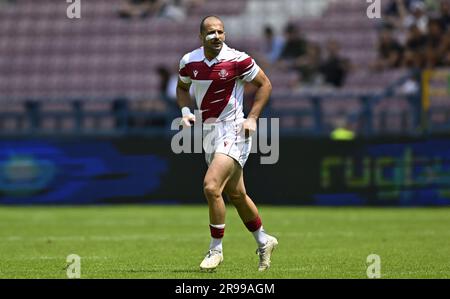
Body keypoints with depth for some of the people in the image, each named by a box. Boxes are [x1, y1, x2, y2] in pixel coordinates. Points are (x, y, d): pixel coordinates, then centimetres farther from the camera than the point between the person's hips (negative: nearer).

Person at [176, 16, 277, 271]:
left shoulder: (237, 60, -13)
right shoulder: (189, 61, 1)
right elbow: (182, 88, 20)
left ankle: (216, 249, -6)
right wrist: (186, 111, 1)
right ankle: (264, 242, 34)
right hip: (209, 132, 6)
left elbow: (265, 84, -2)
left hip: (233, 130, -6)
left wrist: (252, 118, -10)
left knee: (211, 186, -20)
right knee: (236, 194, 15)